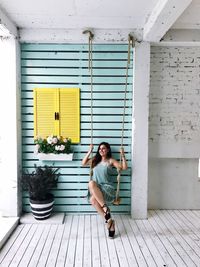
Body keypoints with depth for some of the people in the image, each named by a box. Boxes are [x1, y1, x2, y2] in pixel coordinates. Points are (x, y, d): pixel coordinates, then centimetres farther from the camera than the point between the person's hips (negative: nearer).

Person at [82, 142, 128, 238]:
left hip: (107, 188, -4)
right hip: (96, 190, 4)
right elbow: (83, 163, 12)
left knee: (91, 186, -36)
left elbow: (124, 167, -1)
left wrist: (122, 155, -10)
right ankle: (109, 220, -24)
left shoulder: (111, 161, 5)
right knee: (93, 200, -33)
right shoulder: (95, 160, 18)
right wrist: (90, 151, 8)